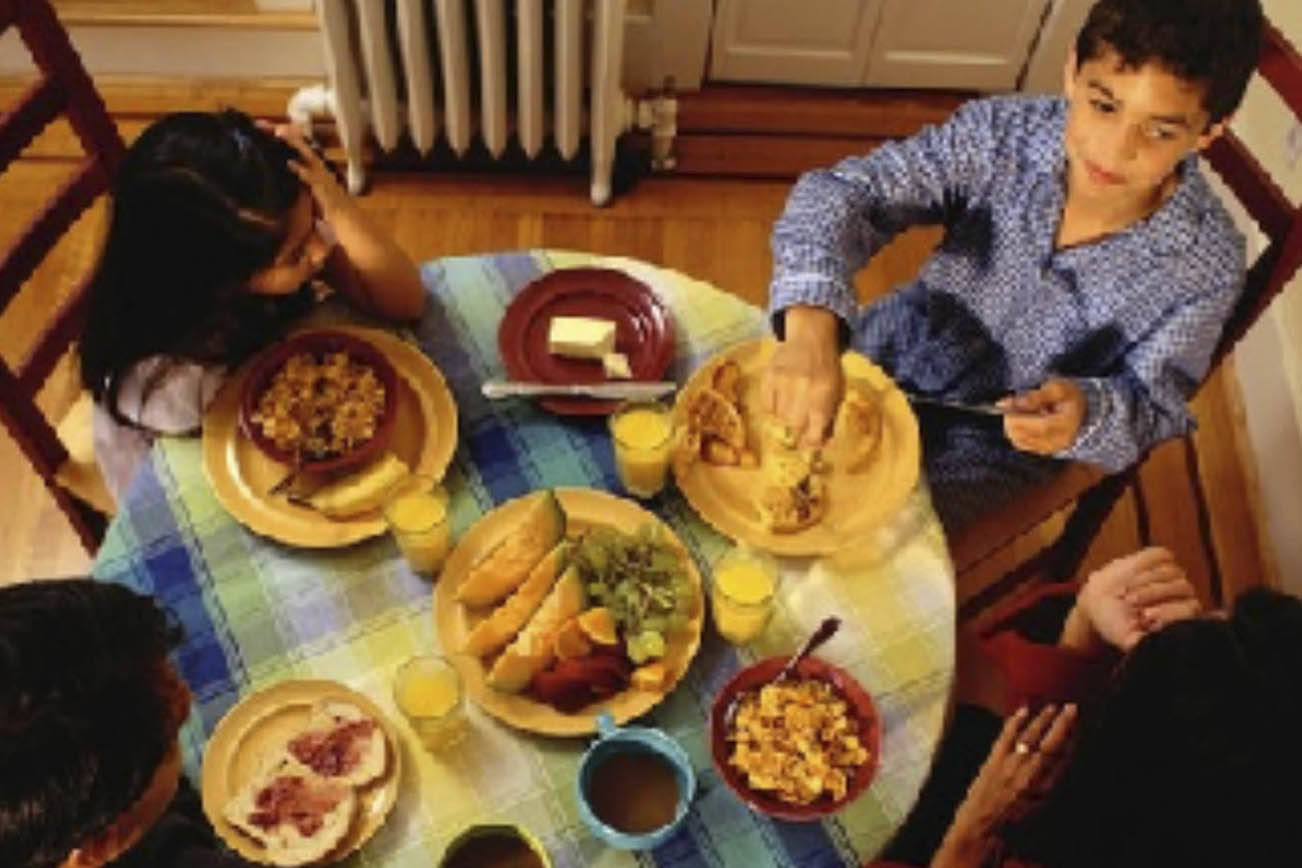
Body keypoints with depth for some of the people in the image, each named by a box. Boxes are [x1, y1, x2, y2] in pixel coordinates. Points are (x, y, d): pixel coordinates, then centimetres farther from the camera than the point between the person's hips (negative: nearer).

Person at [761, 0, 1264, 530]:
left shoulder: (1205, 266, -23)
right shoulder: (1004, 133, -23)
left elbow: (1151, 409, -13)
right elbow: (845, 191, -30)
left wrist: (1086, 415, -39)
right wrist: (811, 331, -50)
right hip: (890, 354, 2)